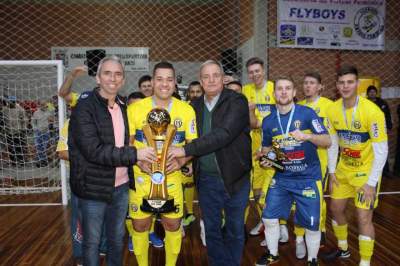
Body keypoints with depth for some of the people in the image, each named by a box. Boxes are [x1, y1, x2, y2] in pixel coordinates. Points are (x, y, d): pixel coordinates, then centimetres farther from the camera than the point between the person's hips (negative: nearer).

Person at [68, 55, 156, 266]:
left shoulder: (123, 107, 7)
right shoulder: (85, 107, -15)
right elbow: (93, 150, -23)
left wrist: (140, 159, 2)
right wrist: (135, 154, -22)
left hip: (121, 186, 6)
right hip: (95, 187, -6)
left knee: (117, 238, 21)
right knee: (92, 242, 12)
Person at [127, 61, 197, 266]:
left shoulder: (186, 110, -3)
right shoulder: (135, 108, -6)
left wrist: (180, 161, -15)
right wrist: (139, 161, -17)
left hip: (171, 177, 1)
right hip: (142, 177, 0)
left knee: (173, 225, 11)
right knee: (140, 225, 11)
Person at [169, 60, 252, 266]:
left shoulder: (237, 101, -12)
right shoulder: (195, 106, 5)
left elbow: (223, 134, -26)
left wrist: (186, 150, -27)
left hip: (234, 177, -3)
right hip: (206, 179, 4)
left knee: (235, 230, 14)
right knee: (211, 229, 16)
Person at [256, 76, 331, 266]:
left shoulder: (307, 114, -10)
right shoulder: (268, 121, 0)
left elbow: (327, 141, -13)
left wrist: (307, 136, -32)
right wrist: (264, 159, -7)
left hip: (308, 178, -3)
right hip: (281, 178, 3)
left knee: (311, 224, 5)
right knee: (269, 218, 6)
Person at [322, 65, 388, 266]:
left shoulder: (372, 111, -23)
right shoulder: (333, 110, -7)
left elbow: (381, 151, -20)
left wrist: (371, 183, -19)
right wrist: (332, 171, 4)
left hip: (366, 172, -5)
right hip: (344, 170, 6)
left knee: (364, 218, -4)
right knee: (335, 209, 15)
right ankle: (343, 249, 38)